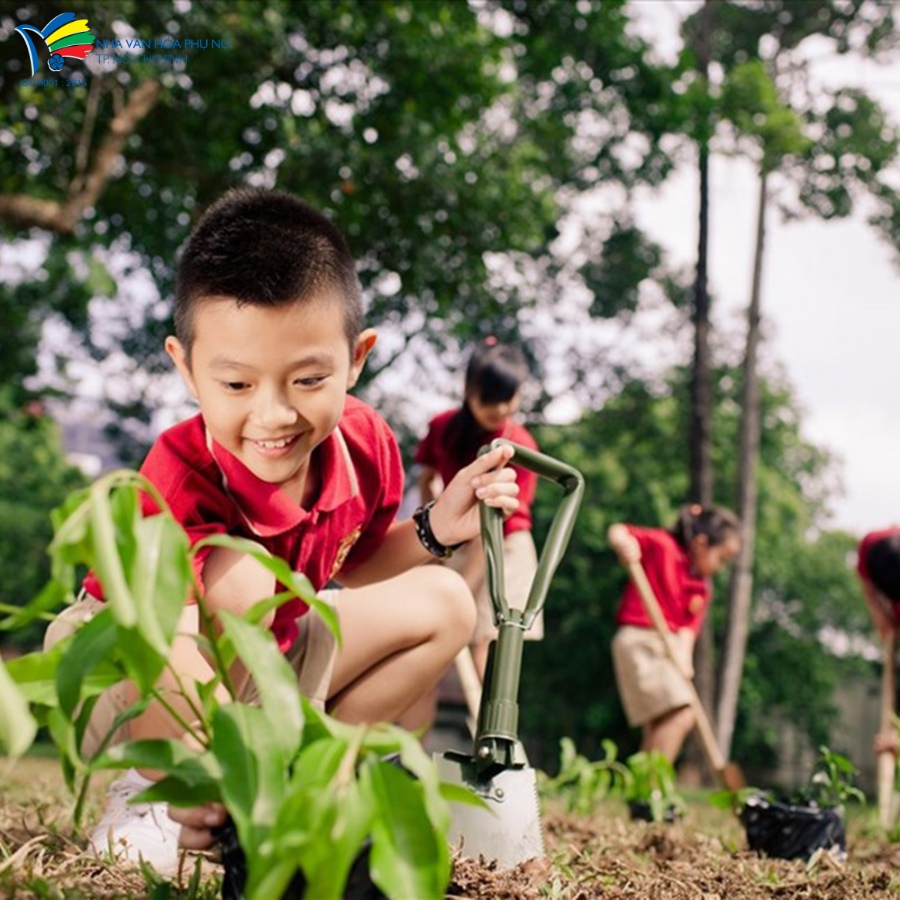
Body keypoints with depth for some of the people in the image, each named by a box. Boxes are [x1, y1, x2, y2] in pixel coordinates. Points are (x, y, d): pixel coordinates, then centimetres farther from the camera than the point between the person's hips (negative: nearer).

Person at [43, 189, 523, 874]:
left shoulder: (365, 446, -15)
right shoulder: (183, 477, -34)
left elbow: (348, 569, 6)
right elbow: (167, 643, -47)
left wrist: (435, 530, -11)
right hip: (119, 672, -7)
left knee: (444, 604, 0)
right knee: (237, 577, -37)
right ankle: (155, 791, -15)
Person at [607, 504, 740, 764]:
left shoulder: (702, 589, 15)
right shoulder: (662, 545, -3)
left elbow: (689, 626, 2)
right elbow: (617, 531, -7)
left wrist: (684, 658, -17)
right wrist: (624, 543, -30)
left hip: (670, 649, 9)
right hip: (640, 640, -9)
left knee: (660, 728, 12)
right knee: (681, 714, -20)